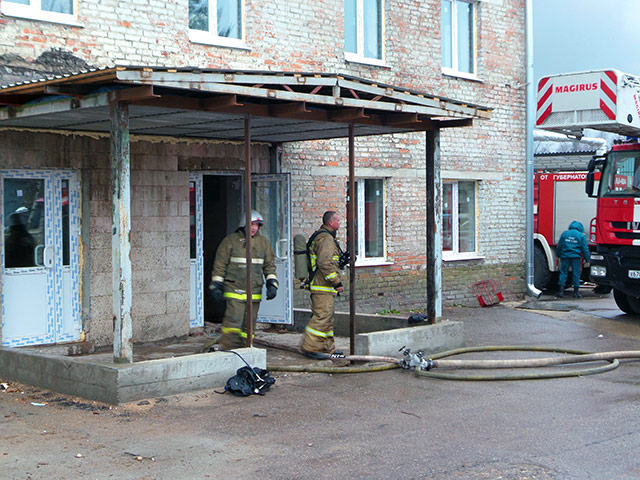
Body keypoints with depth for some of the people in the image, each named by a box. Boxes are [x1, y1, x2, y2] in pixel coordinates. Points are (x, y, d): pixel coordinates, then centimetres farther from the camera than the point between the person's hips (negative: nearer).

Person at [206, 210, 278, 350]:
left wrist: (272, 284, 5)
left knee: (249, 325, 7)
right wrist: (216, 284, -2)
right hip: (234, 290, -4)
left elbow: (270, 265, 16)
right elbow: (220, 264, 3)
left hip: (254, 292, 4)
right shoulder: (230, 240, 0)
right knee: (233, 322, -14)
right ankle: (227, 350, -8)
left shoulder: (264, 242, 11)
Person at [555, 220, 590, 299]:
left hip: (565, 256, 2)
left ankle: (561, 291, -1)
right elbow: (585, 249, 2)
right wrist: (587, 259, 11)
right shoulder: (581, 235, 2)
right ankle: (576, 291, 5)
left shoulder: (564, 233, 7)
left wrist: (558, 255, 23)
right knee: (576, 274, 4)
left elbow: (559, 246, 11)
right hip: (576, 257, -2)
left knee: (563, 272, 4)